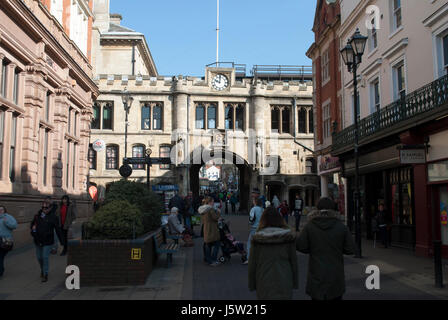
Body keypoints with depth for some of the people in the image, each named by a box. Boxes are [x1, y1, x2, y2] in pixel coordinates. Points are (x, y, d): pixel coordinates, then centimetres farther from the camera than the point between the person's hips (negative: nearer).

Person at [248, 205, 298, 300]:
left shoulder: (257, 237, -6)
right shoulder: (288, 236, -4)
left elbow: (252, 263, -2)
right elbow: (293, 260, 0)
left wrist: (252, 285, 8)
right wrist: (295, 283, 11)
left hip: (264, 284, 0)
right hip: (284, 282, 1)